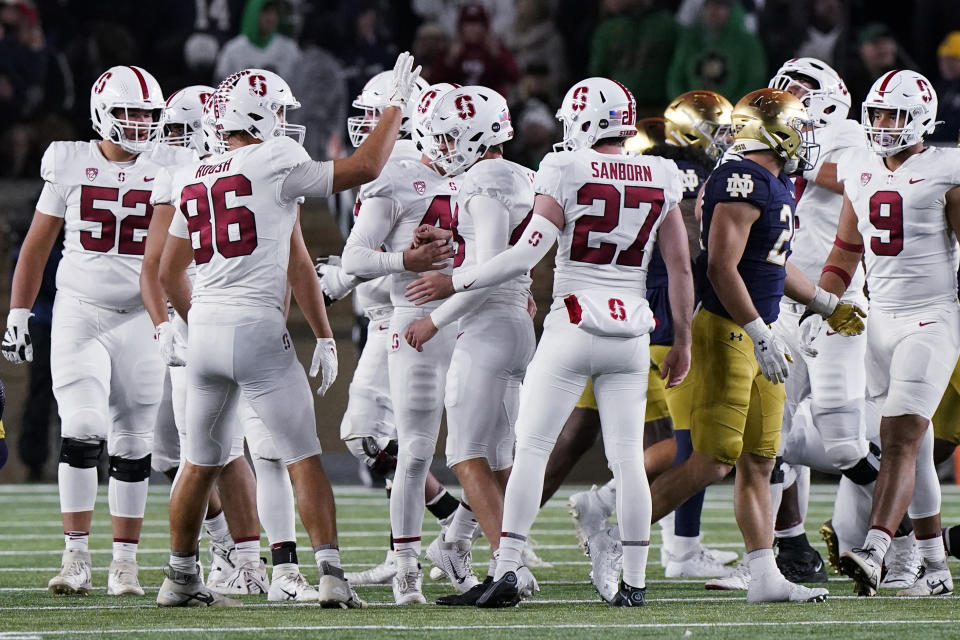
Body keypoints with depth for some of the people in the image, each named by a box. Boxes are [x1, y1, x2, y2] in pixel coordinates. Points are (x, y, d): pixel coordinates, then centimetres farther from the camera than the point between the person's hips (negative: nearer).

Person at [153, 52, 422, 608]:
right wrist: (397, 104, 10)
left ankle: (181, 577, 22)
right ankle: (331, 573, -8)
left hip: (205, 331, 6)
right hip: (256, 330, -6)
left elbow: (170, 273, 21)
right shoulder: (274, 165, -5)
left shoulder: (193, 180, 14)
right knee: (304, 458, -1)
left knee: (202, 463, 16)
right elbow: (365, 167, -1)